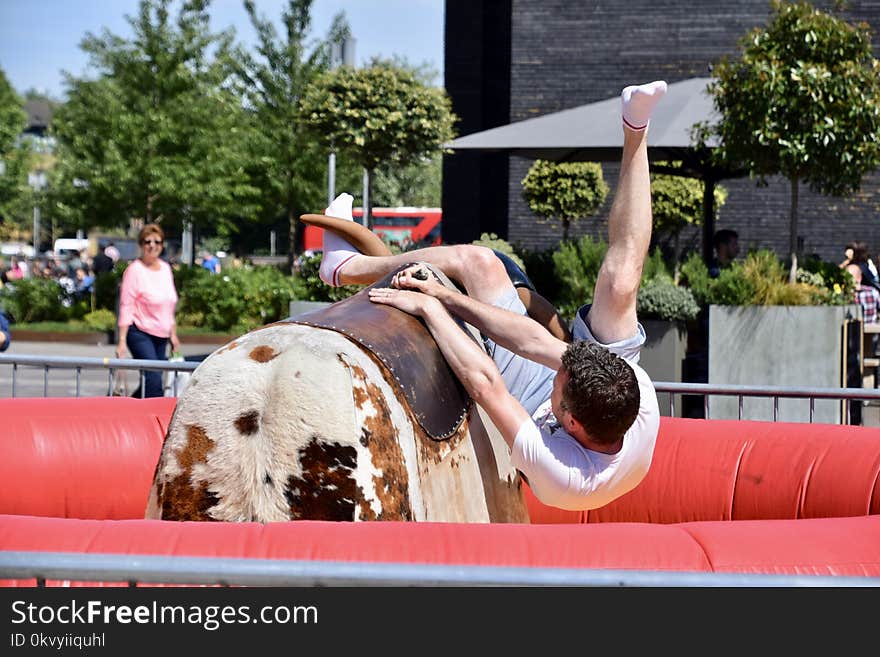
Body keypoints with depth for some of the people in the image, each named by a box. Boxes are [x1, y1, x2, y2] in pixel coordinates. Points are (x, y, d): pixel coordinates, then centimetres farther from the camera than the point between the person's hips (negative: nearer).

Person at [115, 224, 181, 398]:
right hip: (140, 333, -7)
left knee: (150, 382, 6)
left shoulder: (165, 268, 12)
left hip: (160, 335, 7)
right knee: (154, 379, -17)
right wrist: (122, 340, -17)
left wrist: (173, 335, 19)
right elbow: (126, 306, -12)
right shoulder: (134, 269, -8)